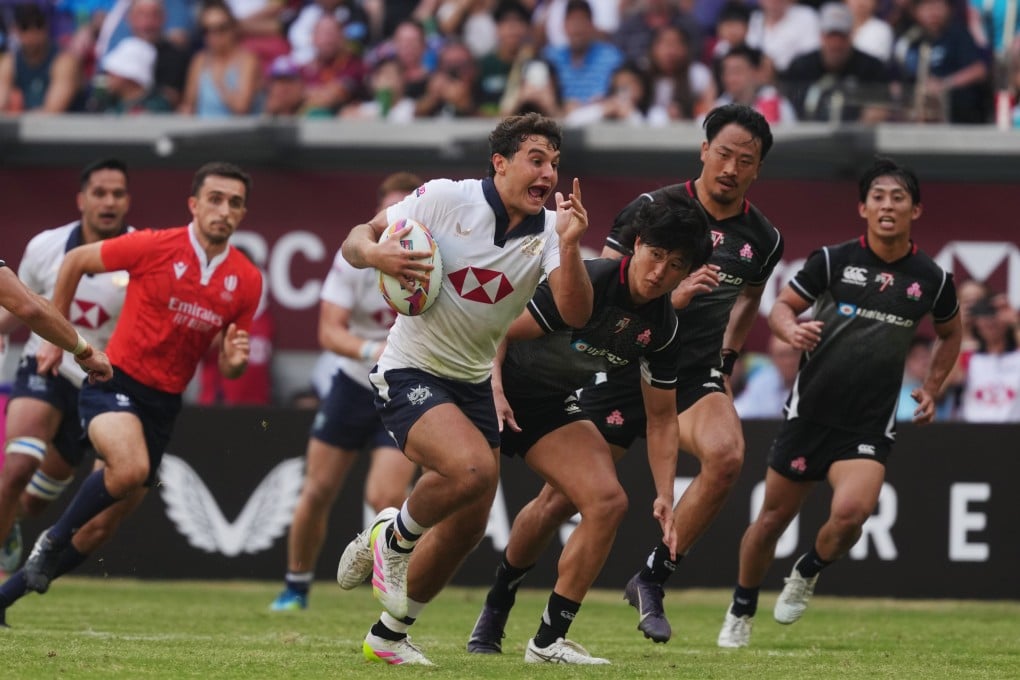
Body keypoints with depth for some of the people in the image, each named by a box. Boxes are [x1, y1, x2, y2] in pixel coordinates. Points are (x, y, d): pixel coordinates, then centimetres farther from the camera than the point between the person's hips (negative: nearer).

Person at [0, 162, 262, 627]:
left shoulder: (246, 280, 1)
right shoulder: (154, 247, -12)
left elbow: (228, 365, 12)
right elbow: (75, 261, 3)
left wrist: (234, 360, -12)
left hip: (163, 403, 5)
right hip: (115, 382, -5)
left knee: (101, 527, 5)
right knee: (130, 467, -35)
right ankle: (54, 538, -8)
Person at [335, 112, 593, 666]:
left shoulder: (549, 231, -4)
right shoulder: (445, 199, -14)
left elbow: (575, 315, -18)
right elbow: (358, 239, -4)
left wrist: (569, 247, -33)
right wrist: (375, 254, -27)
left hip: (475, 385, 6)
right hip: (409, 372, -6)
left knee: (467, 528, 8)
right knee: (472, 468, -32)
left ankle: (389, 635, 29)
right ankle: (393, 539, -2)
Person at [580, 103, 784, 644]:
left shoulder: (762, 238, 3)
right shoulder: (653, 209, -9)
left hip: (695, 376, 3)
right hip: (626, 370, -2)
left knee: (726, 456, -27)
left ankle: (651, 580, -13)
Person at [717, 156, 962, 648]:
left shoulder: (931, 279, 0)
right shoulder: (833, 260, -5)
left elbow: (949, 333, 20)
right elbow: (781, 307, 2)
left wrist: (931, 388, 9)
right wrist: (791, 329, -20)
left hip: (869, 426, 0)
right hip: (809, 415, 0)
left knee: (851, 512, -24)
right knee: (773, 518, 7)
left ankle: (807, 573, 8)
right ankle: (741, 612, 30)